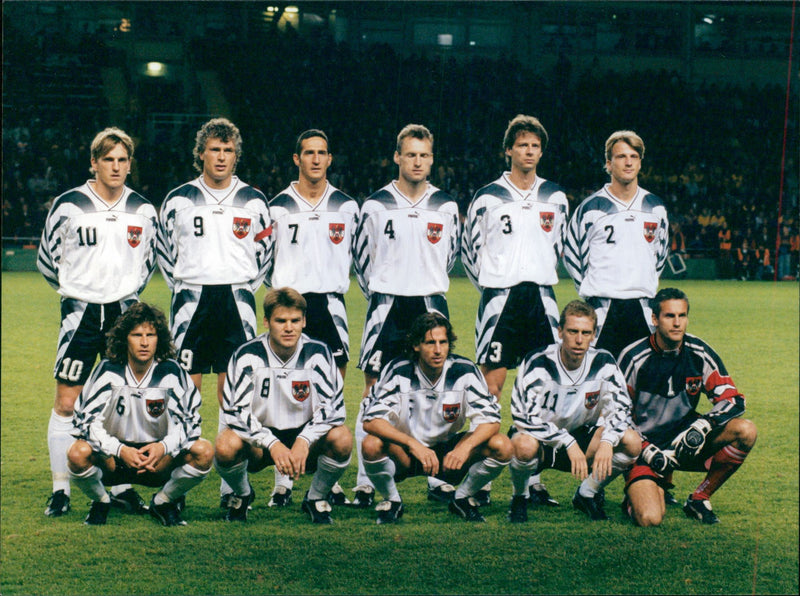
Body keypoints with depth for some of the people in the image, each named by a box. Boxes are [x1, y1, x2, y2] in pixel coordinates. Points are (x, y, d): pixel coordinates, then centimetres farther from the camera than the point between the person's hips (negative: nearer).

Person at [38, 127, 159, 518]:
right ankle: (60, 490, 3)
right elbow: (47, 259, 8)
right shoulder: (69, 206, -3)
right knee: (66, 403, -4)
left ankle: (122, 487, 13)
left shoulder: (143, 210, 5)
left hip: (124, 312, 3)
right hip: (81, 313, -2)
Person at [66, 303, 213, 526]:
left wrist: (163, 447, -26)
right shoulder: (107, 371, -9)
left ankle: (164, 502, 4)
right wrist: (120, 450, -29)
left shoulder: (171, 372, -8)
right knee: (78, 454, -33)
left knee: (204, 452, -25)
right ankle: (100, 501, 2)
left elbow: (187, 422, -6)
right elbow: (87, 420, -13)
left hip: (159, 460, 1)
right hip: (112, 459, -1)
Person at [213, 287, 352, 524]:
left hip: (306, 437, 1)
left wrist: (303, 442, -27)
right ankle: (242, 495, 4)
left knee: (342, 439, -30)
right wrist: (272, 444, -29)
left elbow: (333, 406, -12)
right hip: (258, 441, -1)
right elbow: (235, 410, -16)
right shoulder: (247, 356, -12)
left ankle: (317, 498, 0)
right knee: (226, 446, -33)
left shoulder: (318, 354, -9)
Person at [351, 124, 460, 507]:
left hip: (430, 305, 2)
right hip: (387, 304, -2)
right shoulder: (376, 205, 0)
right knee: (374, 389, -5)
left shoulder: (445, 206, 5)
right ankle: (365, 482, -2)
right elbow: (360, 254, 12)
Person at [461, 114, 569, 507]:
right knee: (491, 386, -6)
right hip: (499, 298, -3)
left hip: (541, 298, 3)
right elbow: (469, 249, 10)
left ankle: (533, 479, 7)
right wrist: (491, 284, 9)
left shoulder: (555, 198, 10)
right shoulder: (488, 198, 1)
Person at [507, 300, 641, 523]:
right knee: (524, 445, -41)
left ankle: (586, 495, 5)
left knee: (632, 442, -21)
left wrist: (607, 441, -31)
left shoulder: (603, 363, -9)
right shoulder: (538, 364, -20)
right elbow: (524, 416, -27)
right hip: (541, 438, -4)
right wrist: (568, 444, -34)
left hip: (581, 436, 4)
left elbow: (620, 407, -10)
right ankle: (519, 498, -5)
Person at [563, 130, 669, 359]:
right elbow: (571, 254, 9)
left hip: (642, 305, 4)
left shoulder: (656, 207, 10)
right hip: (602, 307, -4)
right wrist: (591, 287, 6)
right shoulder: (591, 208, -1)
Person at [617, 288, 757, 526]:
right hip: (646, 445, -4)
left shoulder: (699, 353, -4)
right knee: (650, 519, -28)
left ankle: (699, 498, -4)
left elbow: (733, 400, -5)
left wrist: (701, 427, -23)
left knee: (745, 431, -21)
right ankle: (637, 495, 12)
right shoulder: (635, 358, -13)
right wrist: (649, 453, -19)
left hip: (686, 440, 4)